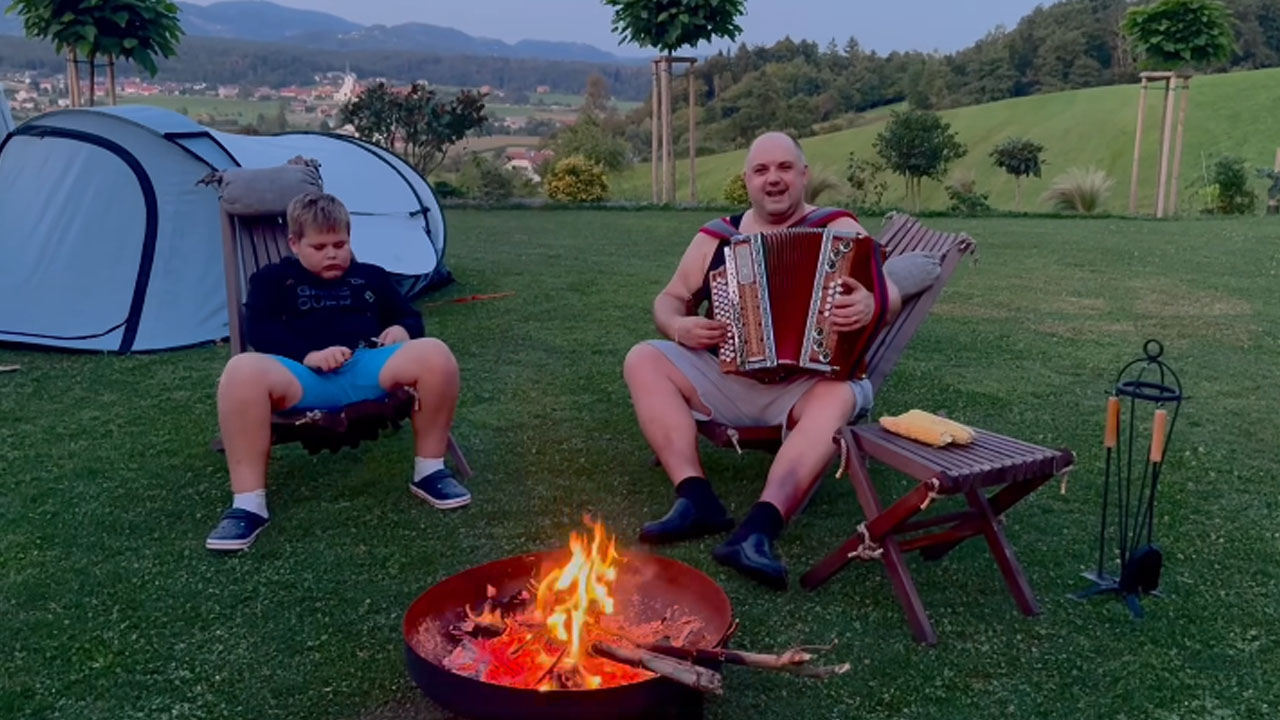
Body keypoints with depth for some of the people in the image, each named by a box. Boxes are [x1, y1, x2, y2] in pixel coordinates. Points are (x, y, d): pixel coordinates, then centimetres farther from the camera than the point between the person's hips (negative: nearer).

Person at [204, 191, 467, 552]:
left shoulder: (370, 276, 28)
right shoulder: (273, 279, 20)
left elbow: (411, 317, 25)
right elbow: (259, 332, 4)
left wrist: (402, 330, -1)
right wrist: (308, 354, -15)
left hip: (369, 370, 2)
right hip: (304, 377, -2)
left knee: (434, 354, -27)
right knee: (243, 370, -35)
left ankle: (429, 469, -11)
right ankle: (248, 503, -28)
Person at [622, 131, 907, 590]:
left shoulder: (836, 229, 2)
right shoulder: (715, 237, 12)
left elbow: (889, 294, -7)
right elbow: (669, 298, 17)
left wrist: (870, 305, -34)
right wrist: (679, 326, -8)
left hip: (808, 381, -3)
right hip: (727, 379, 3)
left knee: (839, 397, -36)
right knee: (643, 359, -16)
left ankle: (759, 529, -48)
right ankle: (696, 498, -29)